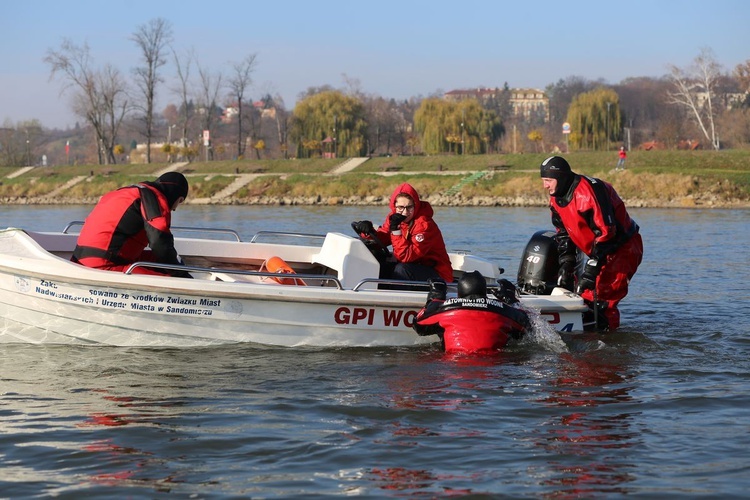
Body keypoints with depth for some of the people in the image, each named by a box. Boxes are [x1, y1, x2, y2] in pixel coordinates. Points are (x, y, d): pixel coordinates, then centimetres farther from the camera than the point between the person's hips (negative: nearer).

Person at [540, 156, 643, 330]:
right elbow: (564, 233, 11)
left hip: (624, 248, -9)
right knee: (585, 294, 3)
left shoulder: (589, 191, -26)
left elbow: (606, 232, -29)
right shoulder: (556, 199, 2)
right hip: (600, 251, 9)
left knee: (602, 296, -19)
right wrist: (565, 265, -1)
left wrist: (591, 269, -30)